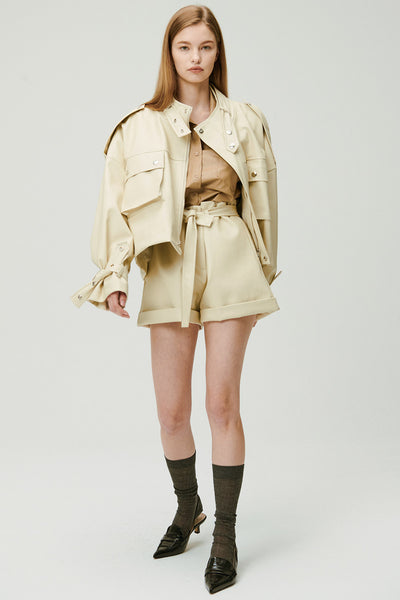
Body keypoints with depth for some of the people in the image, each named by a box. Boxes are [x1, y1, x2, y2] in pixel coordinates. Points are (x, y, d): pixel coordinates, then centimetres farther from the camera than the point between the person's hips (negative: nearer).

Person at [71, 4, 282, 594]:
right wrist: (114, 275, -6)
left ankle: (225, 534, 12)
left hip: (230, 265, -1)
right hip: (170, 270, 1)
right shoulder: (141, 126, 5)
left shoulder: (245, 121, 7)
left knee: (222, 403, -2)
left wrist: (263, 272, 13)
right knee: (171, 409, 5)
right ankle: (188, 508, 31)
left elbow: (261, 201, 13)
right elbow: (118, 204, 3)